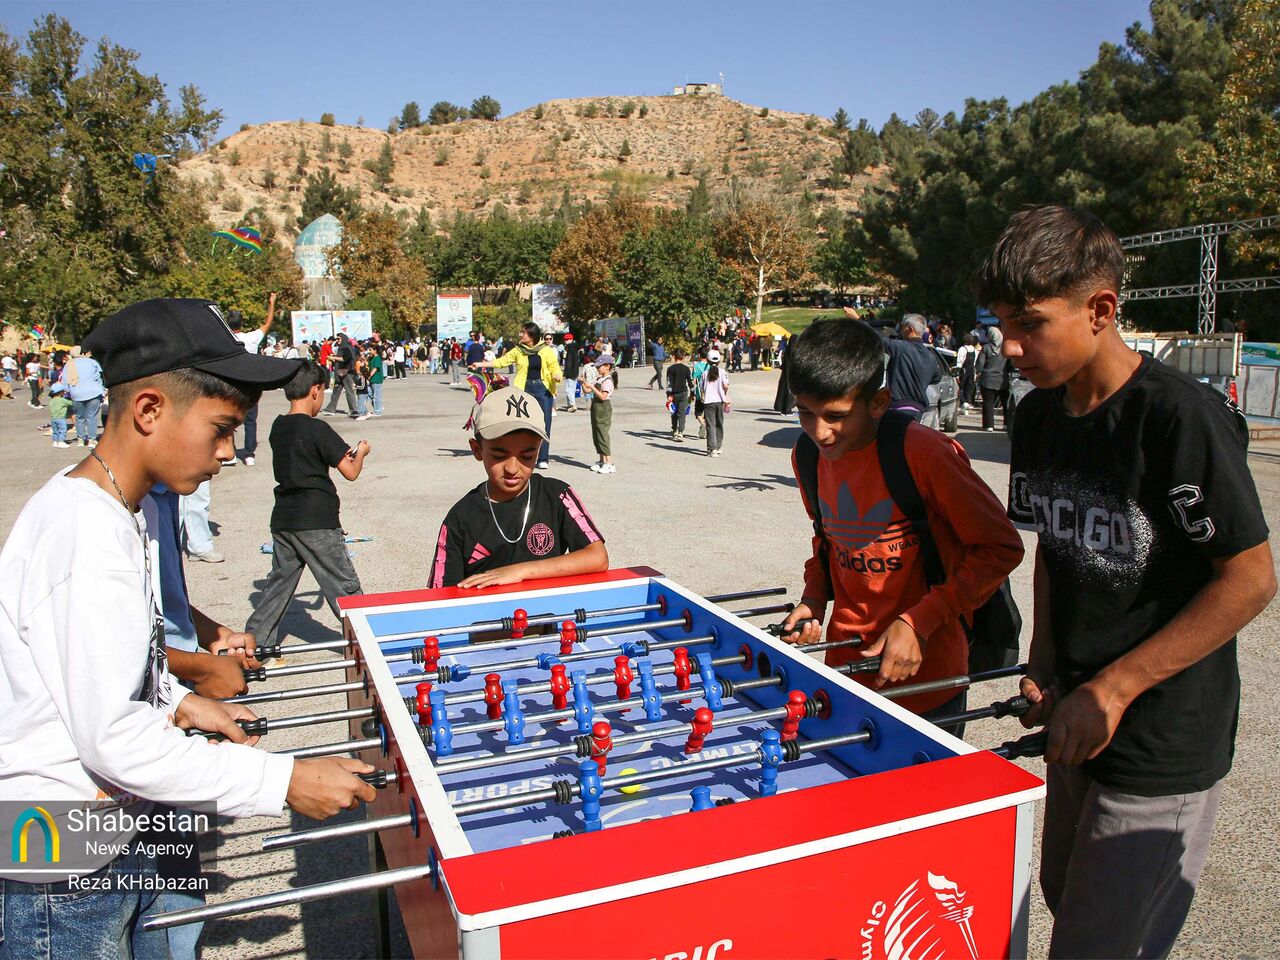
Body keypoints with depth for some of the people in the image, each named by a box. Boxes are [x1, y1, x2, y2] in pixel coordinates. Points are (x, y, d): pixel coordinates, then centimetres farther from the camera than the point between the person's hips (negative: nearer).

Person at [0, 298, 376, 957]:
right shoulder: (88, 539, -28)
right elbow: (116, 741, -28)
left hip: (114, 839, 9)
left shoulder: (103, 509, 4)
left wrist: (177, 702, 4)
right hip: (64, 878, -9)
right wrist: (285, 781, -24)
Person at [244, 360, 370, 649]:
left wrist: (344, 453, 17)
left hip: (283, 519, 7)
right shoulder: (317, 429, -15)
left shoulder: (278, 427, 7)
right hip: (316, 522, -7)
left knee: (279, 581, 17)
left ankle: (254, 641, 20)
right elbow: (351, 472, -13)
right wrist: (361, 453, 7)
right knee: (344, 585, 4)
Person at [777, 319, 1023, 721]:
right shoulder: (807, 456, -2)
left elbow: (1002, 547, -15)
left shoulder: (926, 453, -22)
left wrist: (919, 622, -19)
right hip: (845, 666, 5)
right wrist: (814, 598, -1)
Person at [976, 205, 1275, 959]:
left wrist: (1113, 688, -18)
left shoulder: (1184, 416, -21)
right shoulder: (1038, 417, 1)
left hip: (1165, 747, -7)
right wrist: (1044, 670, 2)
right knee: (1064, 895, 21)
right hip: (1081, 724, 7)